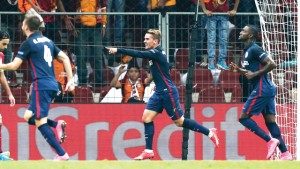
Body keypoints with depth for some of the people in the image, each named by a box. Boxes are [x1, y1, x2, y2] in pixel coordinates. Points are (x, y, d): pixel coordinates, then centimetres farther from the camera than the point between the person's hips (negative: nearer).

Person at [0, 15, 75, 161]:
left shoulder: (28, 43, -4)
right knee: (28, 117, 17)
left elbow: (14, 65, -6)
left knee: (40, 121, -8)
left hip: (41, 85, -8)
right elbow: (65, 58, 15)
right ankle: (57, 124, -3)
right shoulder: (47, 41, 18)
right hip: (53, 85, 8)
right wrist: (70, 80, 15)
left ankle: (61, 154, -15)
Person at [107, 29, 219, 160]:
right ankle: (148, 151, 1)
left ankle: (210, 132, 12)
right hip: (159, 92, 9)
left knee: (179, 122, -1)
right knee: (147, 118, 0)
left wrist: (117, 50, -28)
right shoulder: (154, 53, 10)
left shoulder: (156, 53, -18)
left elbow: (138, 54, -29)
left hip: (168, 92, -9)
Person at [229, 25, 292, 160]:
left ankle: (270, 140, -11)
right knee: (270, 121, 6)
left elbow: (272, 64, -21)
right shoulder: (247, 50, 17)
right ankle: (285, 153, 1)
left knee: (244, 118, -5)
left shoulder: (254, 49, -13)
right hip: (268, 89, 10)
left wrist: (255, 74, -19)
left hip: (261, 90, -10)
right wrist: (238, 70, 11)